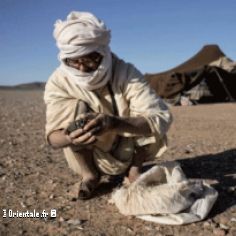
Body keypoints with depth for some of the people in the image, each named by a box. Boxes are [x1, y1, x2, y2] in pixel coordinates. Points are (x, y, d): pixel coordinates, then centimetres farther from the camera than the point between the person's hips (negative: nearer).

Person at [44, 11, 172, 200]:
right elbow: (53, 137, -23)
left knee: (150, 120, -26)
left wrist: (115, 123, -53)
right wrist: (70, 138, -48)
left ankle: (134, 168, 1)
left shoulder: (126, 73, -25)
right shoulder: (59, 82, -21)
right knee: (75, 109, -27)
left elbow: (162, 118, -36)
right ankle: (89, 174, -5)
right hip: (89, 156, 0)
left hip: (128, 152, 0)